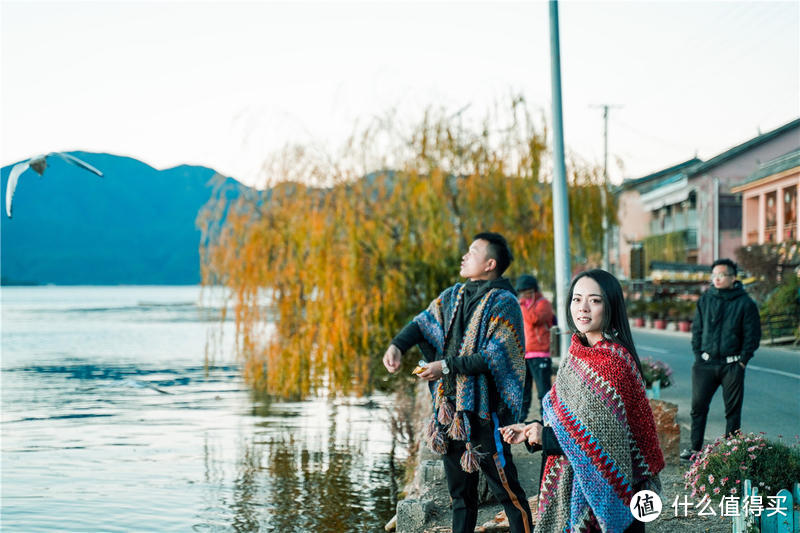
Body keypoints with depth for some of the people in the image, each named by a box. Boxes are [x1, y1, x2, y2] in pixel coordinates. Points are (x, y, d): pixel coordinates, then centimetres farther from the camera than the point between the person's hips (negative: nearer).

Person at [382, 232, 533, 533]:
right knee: (459, 486, 16)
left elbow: (493, 357, -18)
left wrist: (447, 367, -21)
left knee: (504, 485, -2)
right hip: (450, 405, 7)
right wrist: (397, 345, -10)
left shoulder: (504, 303, -10)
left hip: (484, 408, -7)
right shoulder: (454, 296, 13)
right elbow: (424, 322, 9)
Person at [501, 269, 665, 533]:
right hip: (576, 482, 7)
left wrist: (546, 437, -16)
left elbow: (606, 440, -21)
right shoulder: (579, 353, 6)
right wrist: (532, 430, -3)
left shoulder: (613, 361, -20)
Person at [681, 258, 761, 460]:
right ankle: (695, 448, 11)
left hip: (732, 366, -2)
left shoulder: (745, 303, -2)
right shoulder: (705, 300, 7)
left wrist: (742, 361, -4)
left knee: (733, 410, 5)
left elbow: (753, 335, 1)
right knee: (698, 406, 2)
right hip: (705, 364, 2)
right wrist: (698, 355, 5)